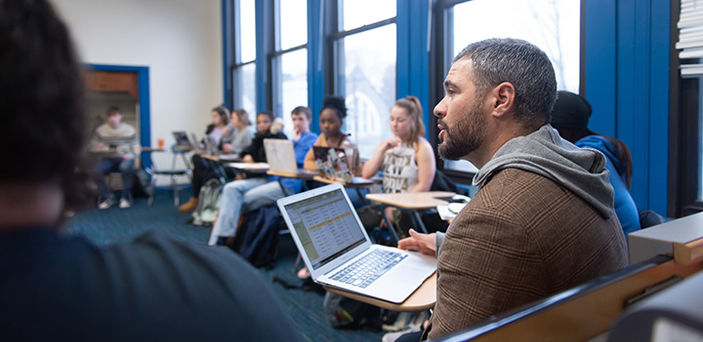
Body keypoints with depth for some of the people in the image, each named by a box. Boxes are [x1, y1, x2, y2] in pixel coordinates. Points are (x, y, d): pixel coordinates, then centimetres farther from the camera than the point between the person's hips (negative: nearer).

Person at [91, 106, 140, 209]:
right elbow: (92, 145, 9)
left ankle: (126, 197, -18)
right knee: (95, 170, -30)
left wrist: (131, 155, -17)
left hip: (124, 158, -2)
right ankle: (107, 197, -7)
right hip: (108, 159, 2)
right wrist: (98, 147, -16)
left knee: (126, 167, -39)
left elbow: (136, 147, 5)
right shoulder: (100, 130, 6)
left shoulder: (130, 130, 4)